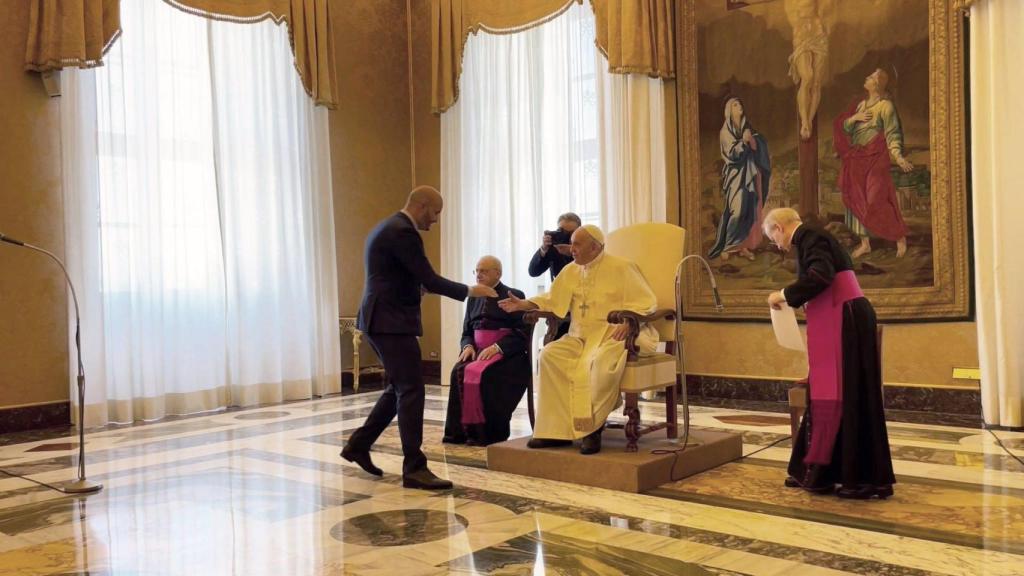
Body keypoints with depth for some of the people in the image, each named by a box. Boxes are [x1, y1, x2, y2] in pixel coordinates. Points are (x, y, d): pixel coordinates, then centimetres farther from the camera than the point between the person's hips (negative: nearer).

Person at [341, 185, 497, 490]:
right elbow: (429, 280, -18)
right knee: (411, 391, -8)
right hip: (392, 322, -11)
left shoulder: (388, 227, 17)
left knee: (400, 388, 17)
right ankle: (414, 468, -4)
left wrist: (411, 310, 23)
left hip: (382, 320, 11)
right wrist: (469, 291, -7)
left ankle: (359, 444, 24)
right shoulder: (403, 232, -16)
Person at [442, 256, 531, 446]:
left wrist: (497, 347, -20)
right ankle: (461, 430, -21)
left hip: (506, 354, -5)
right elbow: (467, 332, 20)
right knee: (459, 372, -25)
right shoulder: (473, 299, 19)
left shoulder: (514, 296, 1)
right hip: (478, 351, 5)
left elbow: (522, 334, -7)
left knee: (483, 373, -33)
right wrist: (468, 346, -4)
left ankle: (490, 434, -22)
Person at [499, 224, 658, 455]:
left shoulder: (620, 268, -2)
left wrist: (628, 322, -22)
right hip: (581, 336, 6)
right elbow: (552, 300, 21)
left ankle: (592, 427, -20)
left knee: (601, 362, -38)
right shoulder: (571, 271, 14)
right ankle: (557, 429, -22)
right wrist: (523, 304, 6)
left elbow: (646, 302, -5)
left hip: (615, 334, -5)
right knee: (550, 355, -22)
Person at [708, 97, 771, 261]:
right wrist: (743, 141, -25)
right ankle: (727, 246, -6)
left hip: (750, 173, 6)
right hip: (736, 174, -6)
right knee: (736, 209, -14)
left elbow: (756, 148, 5)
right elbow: (732, 153, -13)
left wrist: (751, 139, -14)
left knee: (750, 210, 2)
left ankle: (743, 245, 7)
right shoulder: (726, 131, -5)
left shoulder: (747, 127, 12)